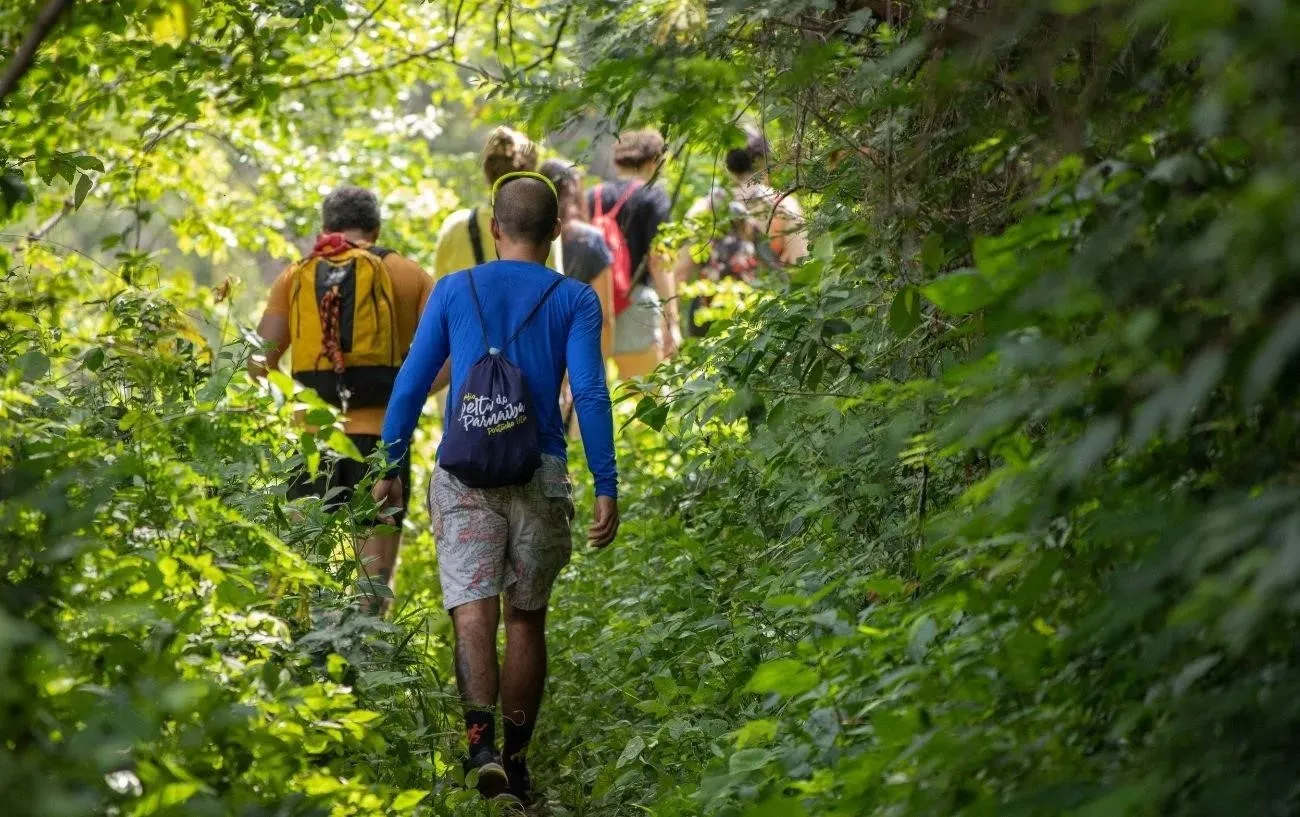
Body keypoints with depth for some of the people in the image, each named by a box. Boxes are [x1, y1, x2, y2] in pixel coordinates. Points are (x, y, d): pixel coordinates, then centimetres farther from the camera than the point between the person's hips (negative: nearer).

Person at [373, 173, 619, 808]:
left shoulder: (454, 290, 9)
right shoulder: (574, 300, 4)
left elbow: (411, 384, 6)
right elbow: (589, 393, -5)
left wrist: (390, 467, 13)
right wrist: (606, 488, -6)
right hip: (540, 474, 0)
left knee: (472, 607, -9)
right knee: (526, 617, 11)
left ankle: (481, 739, -31)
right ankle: (516, 759, 15)